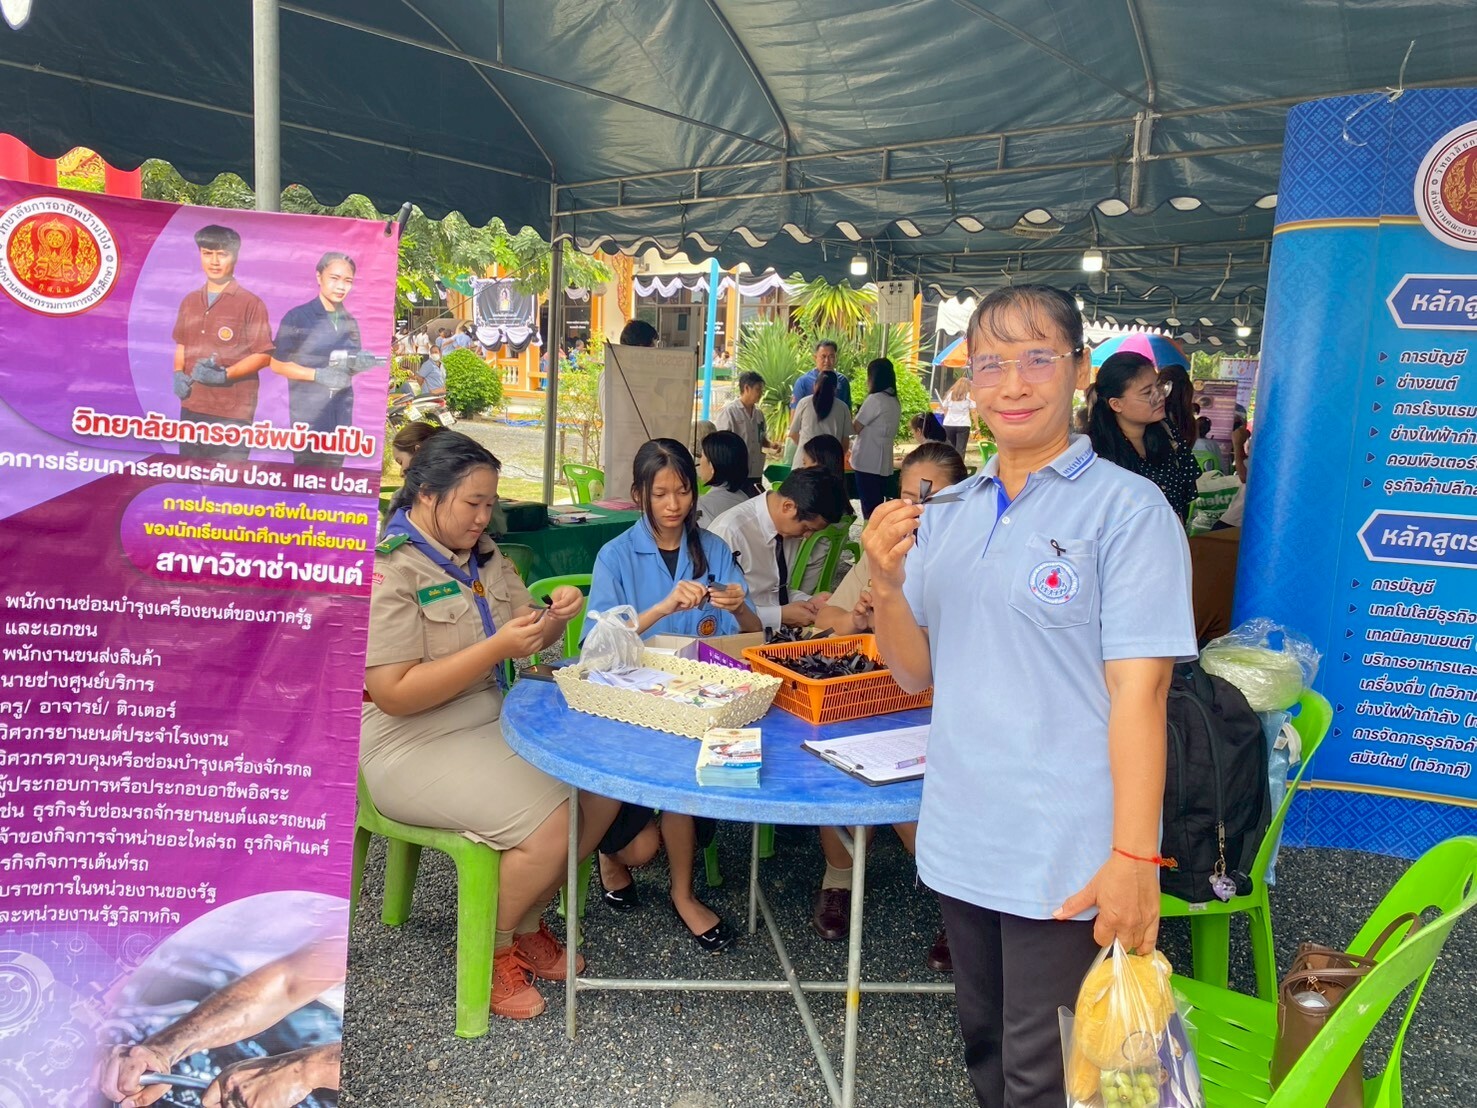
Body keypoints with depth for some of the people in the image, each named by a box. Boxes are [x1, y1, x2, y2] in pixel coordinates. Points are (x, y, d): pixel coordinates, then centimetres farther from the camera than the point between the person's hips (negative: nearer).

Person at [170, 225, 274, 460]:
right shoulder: (189, 302, 14)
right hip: (191, 408, 7)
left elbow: (263, 355, -8)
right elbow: (182, 345, 23)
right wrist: (178, 373, 3)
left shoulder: (250, 303, -6)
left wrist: (225, 375, -19)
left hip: (232, 413, -6)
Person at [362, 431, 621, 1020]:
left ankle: (526, 920, 15)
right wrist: (497, 648, -29)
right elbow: (394, 693, -23)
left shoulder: (480, 550, 7)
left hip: (495, 718, 8)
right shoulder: (387, 567, -18)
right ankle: (492, 947, 6)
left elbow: (525, 632, 11)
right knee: (550, 827, -23)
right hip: (414, 744, -8)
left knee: (604, 787, -4)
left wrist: (554, 615, -12)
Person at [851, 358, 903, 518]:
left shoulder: (875, 399, -13)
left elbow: (855, 428, -7)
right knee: (877, 507, 12)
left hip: (867, 463, -8)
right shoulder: (895, 402, 11)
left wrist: (848, 419, 12)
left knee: (869, 509, -4)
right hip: (883, 463, 8)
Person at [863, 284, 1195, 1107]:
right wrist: (886, 584, -11)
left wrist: (1136, 858, -18)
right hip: (962, 842, 6)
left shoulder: (1126, 507, -9)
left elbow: (1139, 689, -14)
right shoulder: (947, 514, 7)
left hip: (1067, 865, -5)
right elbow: (918, 674, 7)